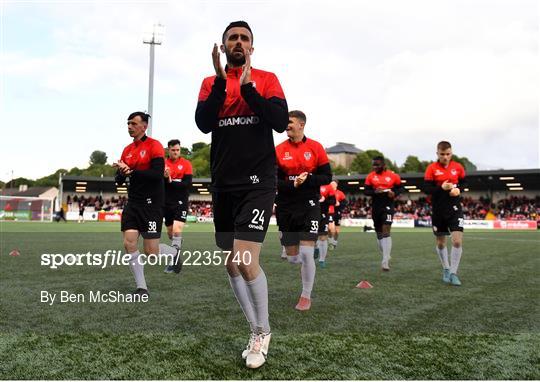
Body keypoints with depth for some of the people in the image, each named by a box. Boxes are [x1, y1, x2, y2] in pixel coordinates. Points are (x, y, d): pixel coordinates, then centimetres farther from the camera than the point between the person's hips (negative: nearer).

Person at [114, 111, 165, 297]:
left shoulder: (154, 145, -8)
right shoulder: (127, 150, 13)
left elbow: (157, 174, -20)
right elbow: (119, 179, 13)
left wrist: (131, 172, -22)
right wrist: (121, 173, -9)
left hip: (152, 203, -6)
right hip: (132, 203, 6)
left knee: (151, 251, -5)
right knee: (129, 243, -6)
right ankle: (141, 287, 5)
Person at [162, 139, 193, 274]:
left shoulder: (186, 164, -2)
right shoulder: (163, 164, 5)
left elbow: (187, 183, -12)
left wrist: (171, 182, -16)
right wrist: (164, 177, -23)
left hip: (181, 202, -3)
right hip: (167, 203, 4)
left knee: (177, 230, -20)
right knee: (170, 232, 12)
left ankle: (175, 257, -19)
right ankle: (175, 259, 29)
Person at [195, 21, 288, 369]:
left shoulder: (266, 79, 5)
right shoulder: (211, 83, 11)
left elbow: (280, 121, -11)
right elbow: (203, 123, -6)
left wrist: (247, 86, -15)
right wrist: (221, 80, -13)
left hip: (257, 183, -4)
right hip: (223, 184, 4)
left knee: (246, 261, -15)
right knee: (230, 263, 8)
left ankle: (263, 331, 11)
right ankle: (257, 331, 26)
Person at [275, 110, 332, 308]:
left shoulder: (316, 147, -2)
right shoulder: (279, 150, 1)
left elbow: (327, 177, -2)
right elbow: (274, 181, -2)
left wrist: (306, 180, -19)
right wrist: (293, 184, -21)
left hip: (309, 206, -2)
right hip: (286, 208, 2)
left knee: (306, 253, -8)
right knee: (292, 258, 7)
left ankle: (306, 296, 12)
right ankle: (308, 265, 44)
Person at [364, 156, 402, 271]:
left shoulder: (393, 176, -2)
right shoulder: (370, 176, 2)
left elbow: (400, 188, 9)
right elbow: (366, 191, 2)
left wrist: (394, 193, -12)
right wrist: (374, 192, -17)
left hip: (388, 206, -3)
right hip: (375, 206, 3)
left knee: (386, 231, -16)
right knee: (379, 233, 12)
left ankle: (385, 261, -18)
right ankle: (386, 257, 31)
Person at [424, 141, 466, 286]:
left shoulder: (458, 167, 1)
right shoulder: (432, 168, -6)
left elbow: (464, 182, 13)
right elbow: (426, 188, -9)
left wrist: (459, 189, -8)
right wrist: (441, 188, -25)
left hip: (455, 209, 1)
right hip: (438, 210, 0)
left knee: (457, 241, -13)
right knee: (440, 242, 11)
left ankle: (453, 273, 0)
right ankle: (446, 269, 33)